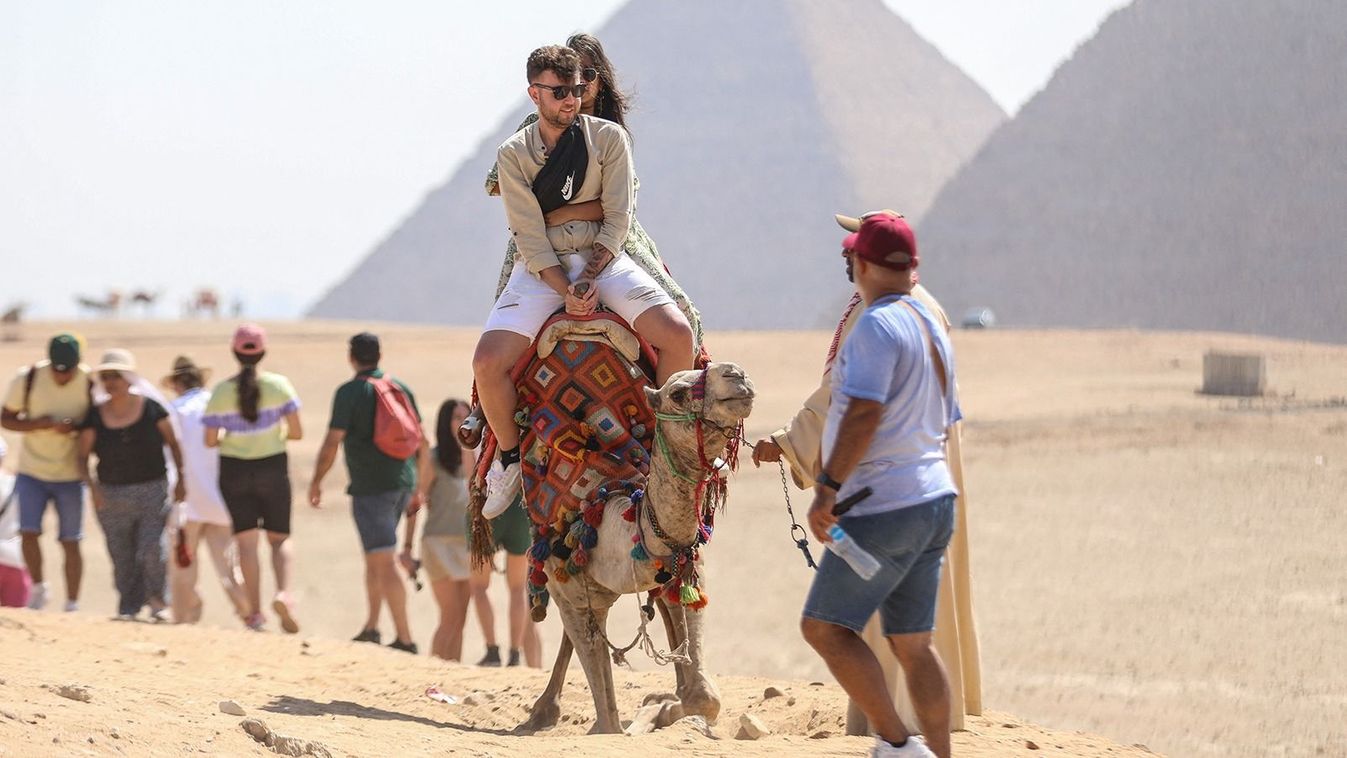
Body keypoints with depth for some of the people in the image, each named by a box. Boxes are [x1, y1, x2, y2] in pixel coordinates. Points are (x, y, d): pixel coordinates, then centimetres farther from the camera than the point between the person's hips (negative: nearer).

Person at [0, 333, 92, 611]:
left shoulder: (91, 384, -11)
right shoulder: (28, 378, -10)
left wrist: (76, 427, -22)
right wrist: (41, 424, -21)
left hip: (70, 475, 0)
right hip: (32, 471, 0)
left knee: (70, 542, 0)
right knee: (28, 531, -11)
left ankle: (72, 605, 11)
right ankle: (38, 587, 14)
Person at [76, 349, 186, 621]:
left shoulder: (151, 408, -5)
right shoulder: (95, 416, -1)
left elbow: (173, 443, 4)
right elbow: (82, 456, 1)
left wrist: (181, 478, -2)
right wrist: (91, 485, -14)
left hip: (152, 490, -2)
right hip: (111, 494, 2)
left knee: (152, 548, -13)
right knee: (122, 558, 3)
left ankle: (158, 602, 8)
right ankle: (128, 608, 15)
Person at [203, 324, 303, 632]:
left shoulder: (221, 392, -8)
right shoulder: (278, 385, -8)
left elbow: (210, 440, -6)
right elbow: (297, 432, -7)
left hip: (234, 470, 0)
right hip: (273, 468, 0)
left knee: (246, 540, 5)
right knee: (280, 538, 11)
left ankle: (254, 610, -3)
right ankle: (283, 592, -14)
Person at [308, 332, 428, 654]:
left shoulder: (349, 392, -8)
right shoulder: (402, 389, 10)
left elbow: (332, 443, -11)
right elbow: (421, 443, 12)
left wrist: (316, 481, 2)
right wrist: (420, 488, 21)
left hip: (371, 488, -7)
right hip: (402, 484, 7)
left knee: (384, 562, -8)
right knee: (375, 557, 20)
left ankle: (405, 639, -12)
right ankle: (371, 628, 21)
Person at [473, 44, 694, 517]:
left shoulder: (608, 138, 0)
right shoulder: (513, 155, -1)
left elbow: (618, 219, -3)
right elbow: (529, 238, -6)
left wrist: (591, 278, -16)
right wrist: (565, 291, -19)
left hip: (603, 258, 0)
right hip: (541, 267, 0)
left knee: (678, 334, -23)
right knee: (488, 363, -22)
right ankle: (509, 456, 2)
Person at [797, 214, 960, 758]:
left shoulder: (878, 326, -13)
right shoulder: (933, 329, 17)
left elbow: (865, 412, -25)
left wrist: (828, 487, -25)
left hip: (885, 508, -9)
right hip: (934, 499, 9)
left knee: (824, 626, -7)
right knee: (913, 644, 11)